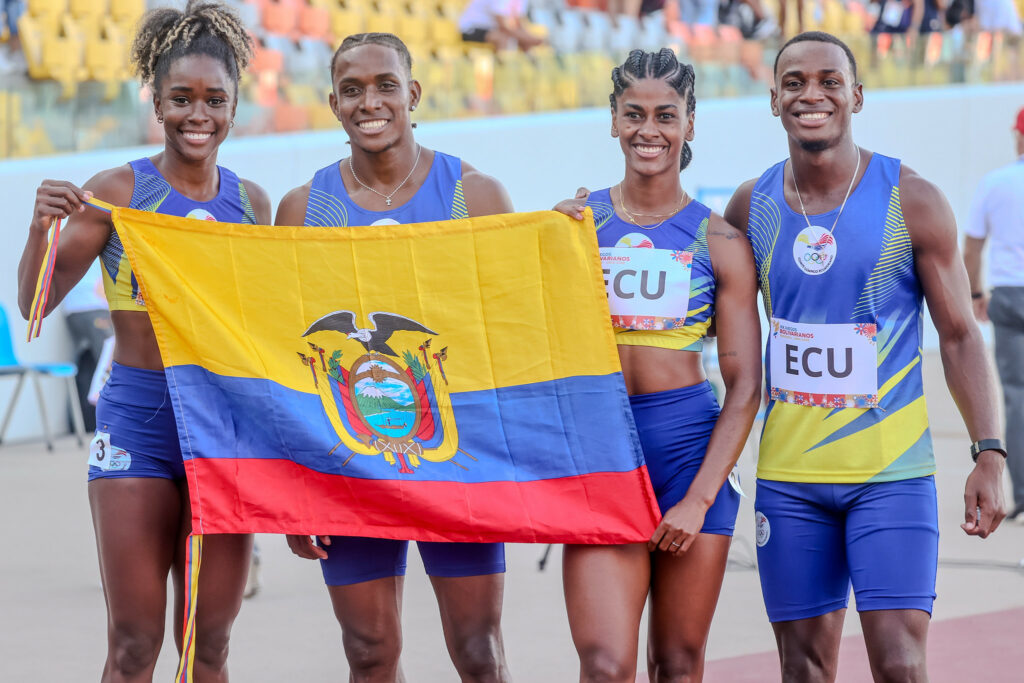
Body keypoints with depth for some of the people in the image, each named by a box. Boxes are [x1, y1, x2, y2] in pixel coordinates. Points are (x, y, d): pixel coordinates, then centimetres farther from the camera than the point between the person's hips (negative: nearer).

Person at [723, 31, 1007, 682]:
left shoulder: (913, 203, -5)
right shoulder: (751, 206, 4)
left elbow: (960, 335, -2)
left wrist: (990, 453, -11)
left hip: (892, 474, -3)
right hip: (789, 475, 3)